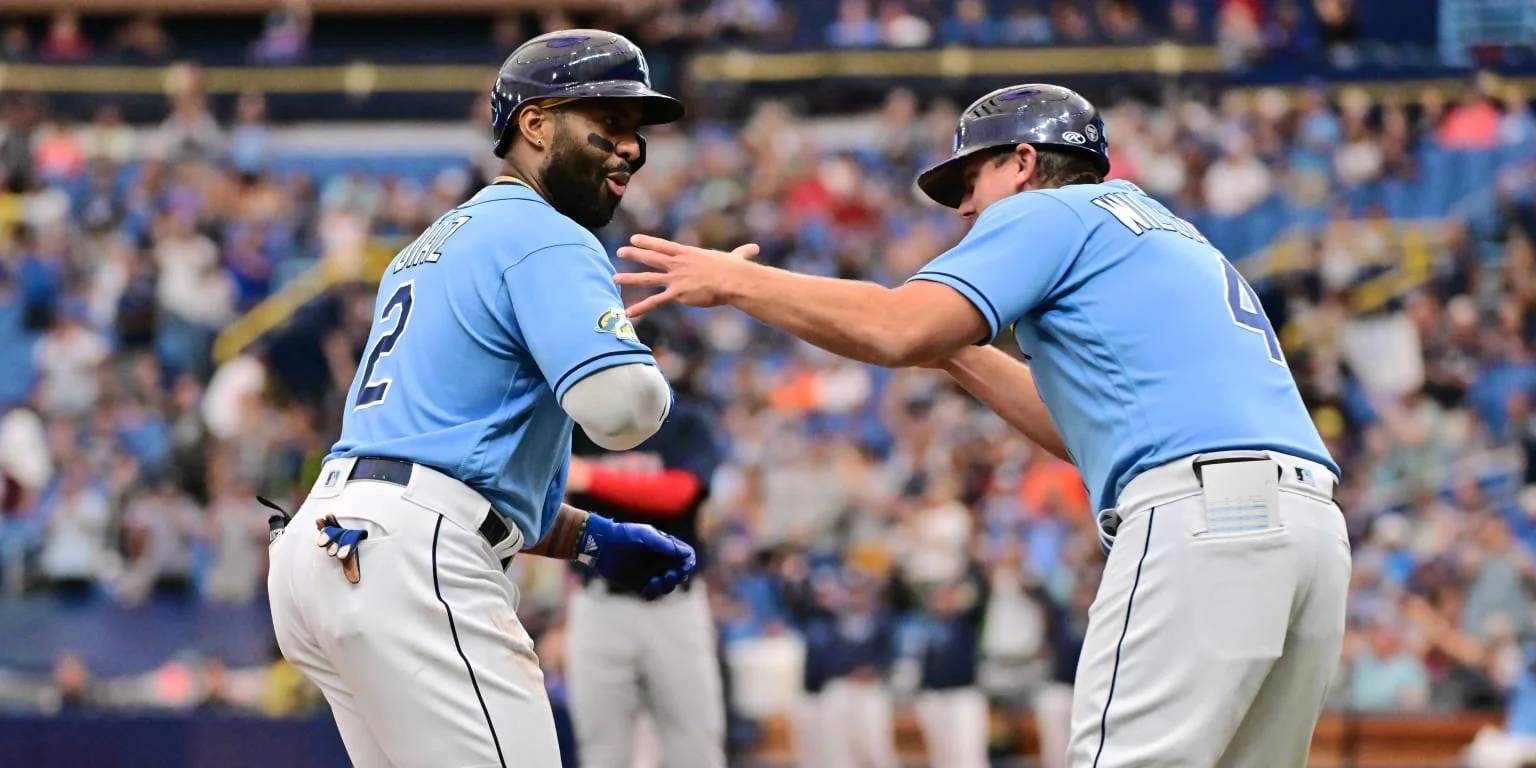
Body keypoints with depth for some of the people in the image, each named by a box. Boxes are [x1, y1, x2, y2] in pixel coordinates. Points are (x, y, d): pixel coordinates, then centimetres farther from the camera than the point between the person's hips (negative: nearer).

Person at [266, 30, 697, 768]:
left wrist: (591, 539, 23)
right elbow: (619, 408, -20)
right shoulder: (545, 238, -4)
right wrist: (650, 379, 5)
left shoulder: (436, 244, 28)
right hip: (411, 563, -10)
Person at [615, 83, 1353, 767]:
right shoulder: (1171, 238, 34)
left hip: (1200, 513, -9)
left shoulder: (1051, 211, 8)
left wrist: (735, 279, 5)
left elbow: (896, 329, -6)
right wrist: (959, 355, 38)